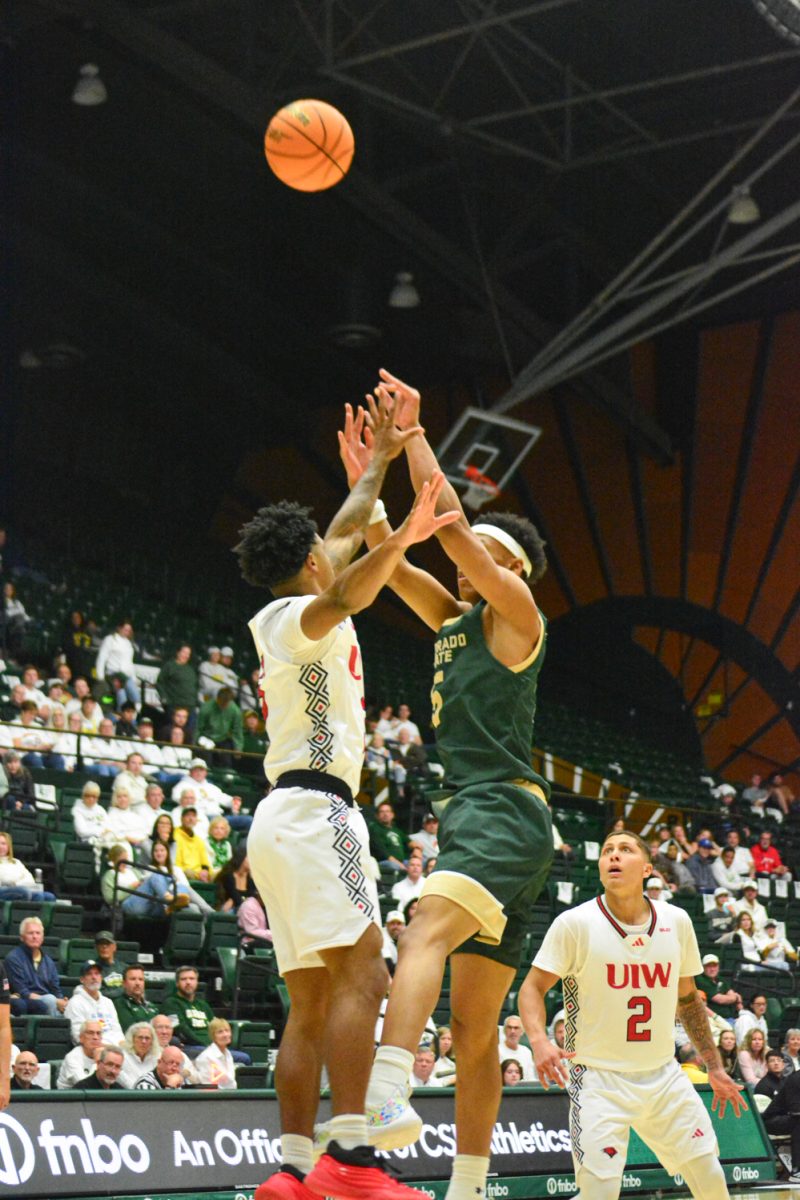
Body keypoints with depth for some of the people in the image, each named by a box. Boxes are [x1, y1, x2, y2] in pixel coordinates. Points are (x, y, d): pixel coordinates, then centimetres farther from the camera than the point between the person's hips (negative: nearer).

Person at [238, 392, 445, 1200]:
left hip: (285, 820, 10)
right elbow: (344, 594, -30)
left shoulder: (277, 621, 23)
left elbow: (343, 534, 37)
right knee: (361, 974, -20)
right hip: (314, 809, -10)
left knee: (311, 1004, 4)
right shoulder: (304, 614, -3)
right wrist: (400, 540, -42)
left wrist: (379, 461, 43)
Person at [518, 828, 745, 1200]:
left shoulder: (676, 921, 2)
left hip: (664, 1078, 4)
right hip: (599, 1079, -4)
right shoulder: (575, 923, -11)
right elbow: (533, 988, -8)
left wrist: (714, 1066, 17)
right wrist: (539, 1041, -28)